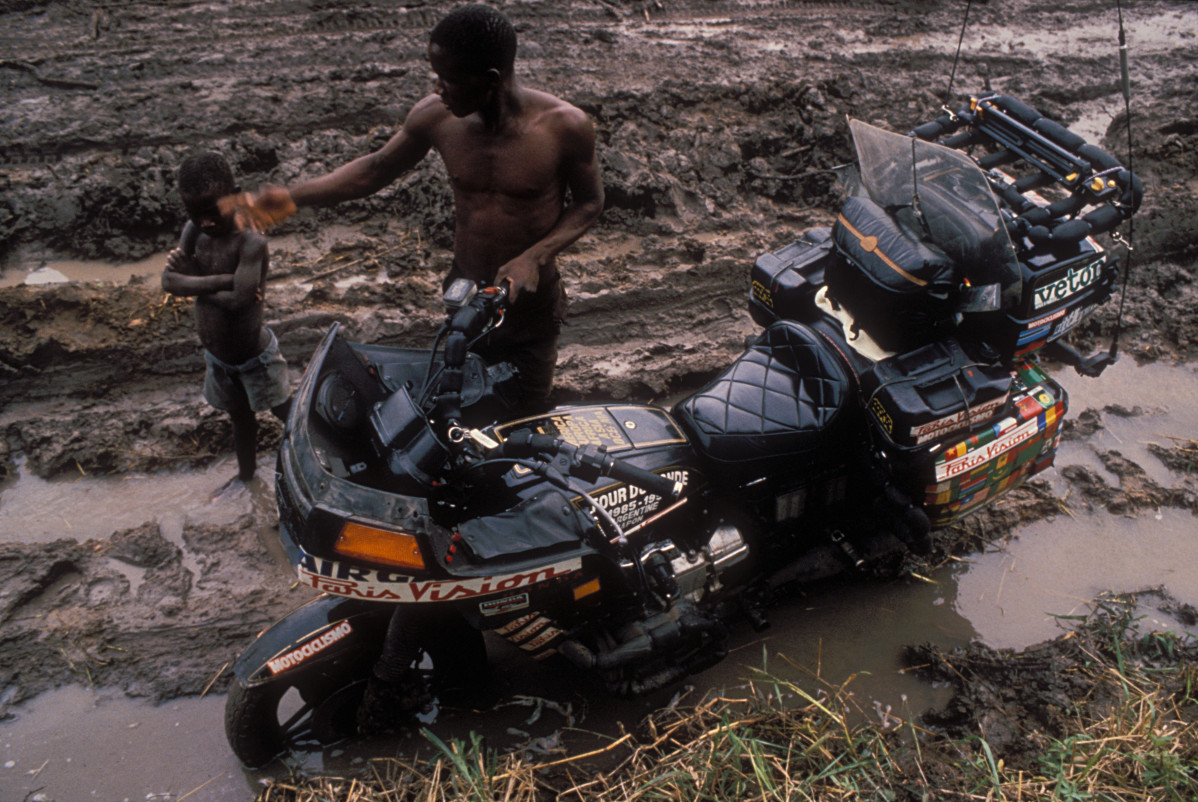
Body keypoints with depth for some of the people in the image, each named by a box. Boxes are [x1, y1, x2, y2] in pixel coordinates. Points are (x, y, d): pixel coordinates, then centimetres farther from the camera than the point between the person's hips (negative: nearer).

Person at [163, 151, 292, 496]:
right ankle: (246, 474, 52)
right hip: (217, 358, 7)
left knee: (288, 415, 14)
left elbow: (238, 301, -37)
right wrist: (223, 280, -30)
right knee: (240, 417, 29)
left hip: (254, 357, -7)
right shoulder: (193, 231, -9)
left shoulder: (251, 241, -28)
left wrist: (193, 278, -22)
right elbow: (169, 281, -19)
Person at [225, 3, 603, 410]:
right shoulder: (434, 116, -16)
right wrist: (294, 197, -10)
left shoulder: (564, 126, -25)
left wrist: (535, 258, -26)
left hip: (531, 303, -2)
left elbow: (589, 201, -9)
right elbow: (378, 168, 1)